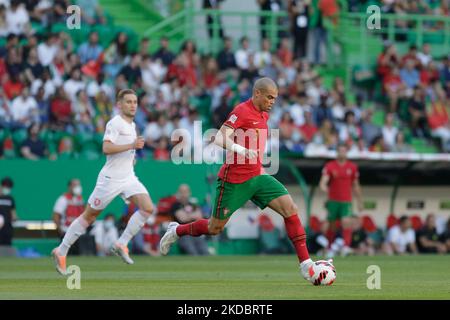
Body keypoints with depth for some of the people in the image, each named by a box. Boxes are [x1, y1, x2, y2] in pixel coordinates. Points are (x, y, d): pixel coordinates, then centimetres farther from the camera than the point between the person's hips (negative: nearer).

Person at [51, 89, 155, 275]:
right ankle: (61, 251, 14)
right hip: (110, 179, -7)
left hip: (128, 178, 7)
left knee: (147, 208, -14)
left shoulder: (131, 125, 15)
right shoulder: (115, 123, -12)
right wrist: (132, 145, -29)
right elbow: (106, 148, -26)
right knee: (89, 216, 2)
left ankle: (122, 244, -8)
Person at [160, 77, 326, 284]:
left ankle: (305, 264, -11)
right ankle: (176, 231, 34)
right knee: (215, 228, 5)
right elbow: (220, 139, -25)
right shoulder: (242, 111, -15)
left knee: (290, 208, -11)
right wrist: (241, 150, -39)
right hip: (234, 179, -7)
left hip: (257, 176, 7)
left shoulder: (263, 115, 11)